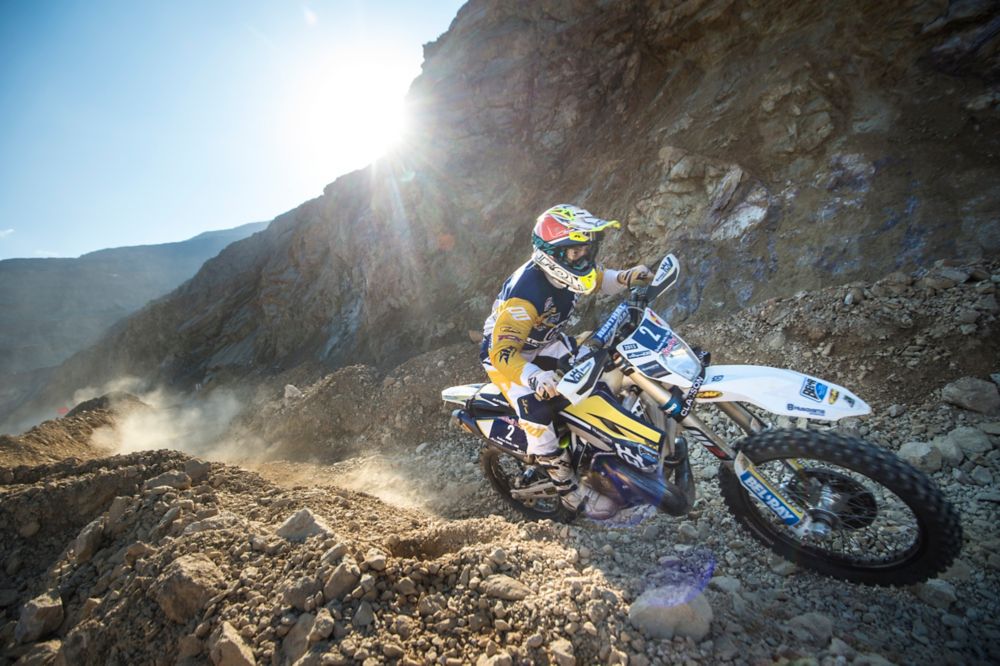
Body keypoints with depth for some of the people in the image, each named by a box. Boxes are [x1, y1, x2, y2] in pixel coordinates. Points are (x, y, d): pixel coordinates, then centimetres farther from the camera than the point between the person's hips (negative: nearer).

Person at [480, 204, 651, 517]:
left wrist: (626, 277, -11)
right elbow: (502, 351, -41)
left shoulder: (567, 267, -14)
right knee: (537, 416, -23)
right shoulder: (525, 292, -38)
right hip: (506, 354, -7)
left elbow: (597, 278, 10)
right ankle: (571, 492, -5)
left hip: (546, 342, 8)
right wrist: (535, 376, -59)